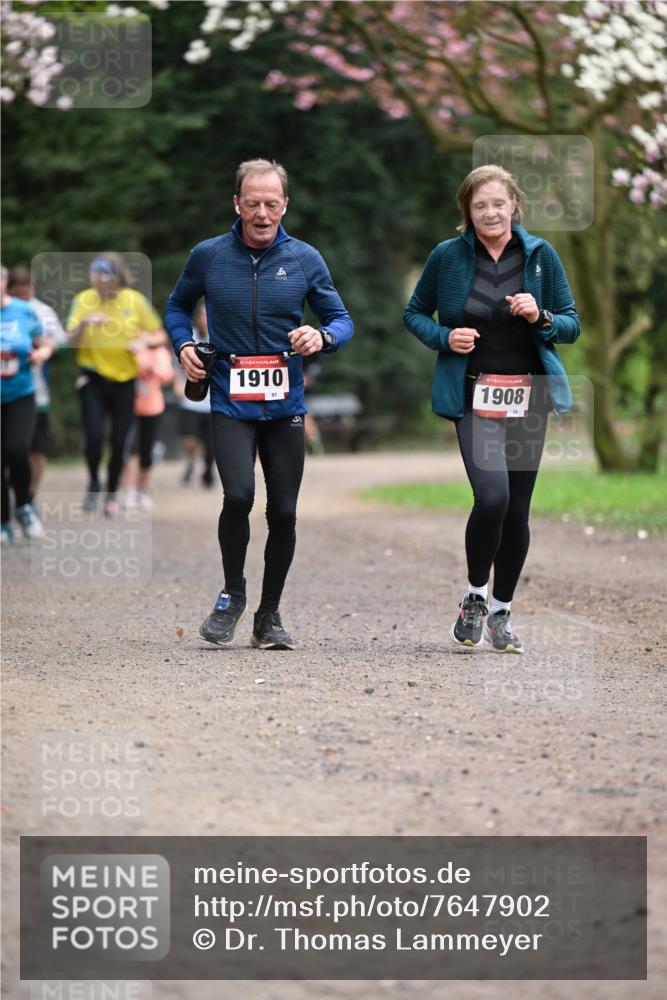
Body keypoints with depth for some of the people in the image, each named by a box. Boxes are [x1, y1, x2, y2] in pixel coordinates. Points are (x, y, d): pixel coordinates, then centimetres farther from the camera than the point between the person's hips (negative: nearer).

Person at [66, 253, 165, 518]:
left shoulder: (134, 300, -4)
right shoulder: (84, 300, -5)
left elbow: (158, 334, 5)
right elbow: (72, 342, -9)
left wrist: (143, 341, -16)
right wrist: (84, 323, -27)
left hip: (124, 379, 1)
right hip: (93, 379, -1)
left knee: (119, 442, 3)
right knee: (94, 436, -15)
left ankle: (111, 495, 23)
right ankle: (93, 482, 14)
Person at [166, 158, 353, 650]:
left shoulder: (305, 259, 1)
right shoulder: (208, 256, 0)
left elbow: (342, 319, 7)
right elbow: (178, 306, 18)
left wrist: (322, 336, -15)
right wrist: (184, 345, -1)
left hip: (285, 405, 2)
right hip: (231, 403, -2)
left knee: (284, 512, 4)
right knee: (239, 495, -21)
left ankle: (270, 614, 22)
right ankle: (232, 592, 4)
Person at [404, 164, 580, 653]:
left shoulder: (541, 255, 2)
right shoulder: (448, 256, -1)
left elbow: (572, 326, 7)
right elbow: (414, 313, 11)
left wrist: (541, 317, -14)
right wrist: (444, 337, -9)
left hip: (528, 395, 3)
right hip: (474, 396, -2)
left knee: (517, 508, 6)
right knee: (492, 497, -20)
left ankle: (501, 613, 22)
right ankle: (475, 596, 3)